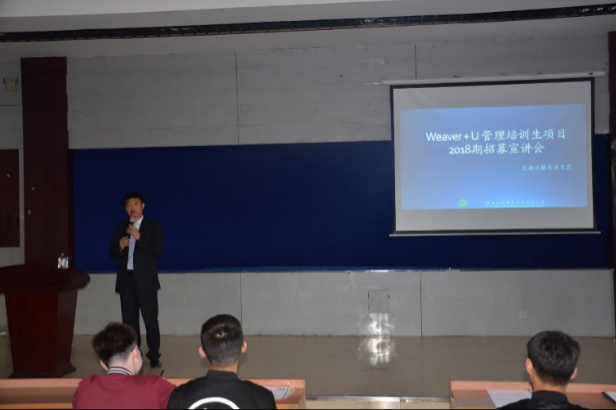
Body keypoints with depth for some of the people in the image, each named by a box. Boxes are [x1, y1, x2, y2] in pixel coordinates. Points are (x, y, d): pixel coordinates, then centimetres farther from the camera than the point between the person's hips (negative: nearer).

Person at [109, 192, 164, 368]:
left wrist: (139, 238, -17)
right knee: (129, 321, 7)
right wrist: (120, 246, -10)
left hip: (146, 280, -3)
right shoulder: (120, 228, 12)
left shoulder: (153, 227, 2)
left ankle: (154, 356, 3)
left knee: (151, 320, -6)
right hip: (126, 280, 4)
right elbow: (112, 254, 12)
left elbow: (159, 251, -9)